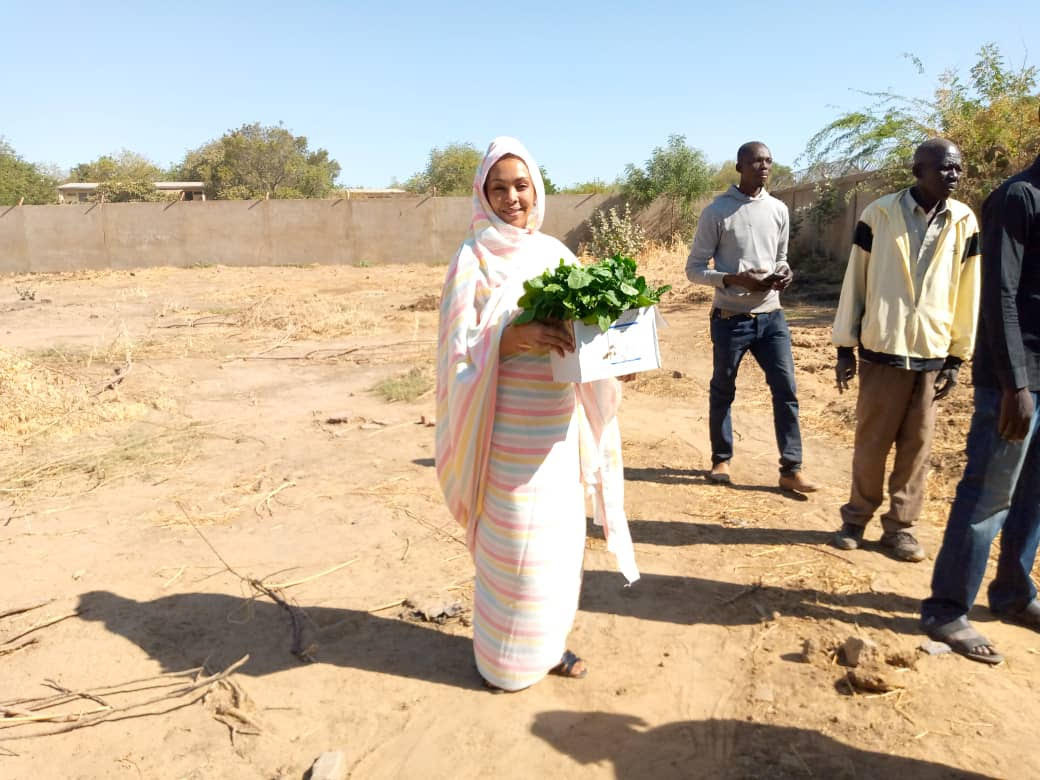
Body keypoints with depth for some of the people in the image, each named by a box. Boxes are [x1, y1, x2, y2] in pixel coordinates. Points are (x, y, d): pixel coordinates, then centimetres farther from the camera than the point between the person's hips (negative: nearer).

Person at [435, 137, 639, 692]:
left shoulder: (556, 254, 8)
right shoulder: (472, 258, -6)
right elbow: (458, 347, -11)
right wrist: (512, 338, -27)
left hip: (558, 424, 5)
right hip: (507, 428, -5)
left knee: (560, 535, 13)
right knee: (510, 540, 4)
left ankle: (547, 642, 34)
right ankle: (503, 656, 25)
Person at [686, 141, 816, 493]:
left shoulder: (779, 210, 7)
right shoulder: (716, 212, -7)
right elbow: (694, 269, -6)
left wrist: (785, 272, -5)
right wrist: (735, 279, -20)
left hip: (771, 316, 4)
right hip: (731, 318, -4)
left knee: (786, 389, 1)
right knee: (722, 392, 9)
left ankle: (791, 469, 10)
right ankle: (721, 460, 27)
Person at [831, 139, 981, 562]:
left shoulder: (964, 222, 4)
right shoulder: (879, 214, -4)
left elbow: (967, 293, 7)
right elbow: (854, 281, -1)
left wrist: (957, 356, 5)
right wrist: (844, 347, -1)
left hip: (932, 353, 3)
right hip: (882, 349, -2)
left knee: (917, 446, 7)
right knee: (871, 441, 5)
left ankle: (900, 526, 19)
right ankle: (856, 517, 21)